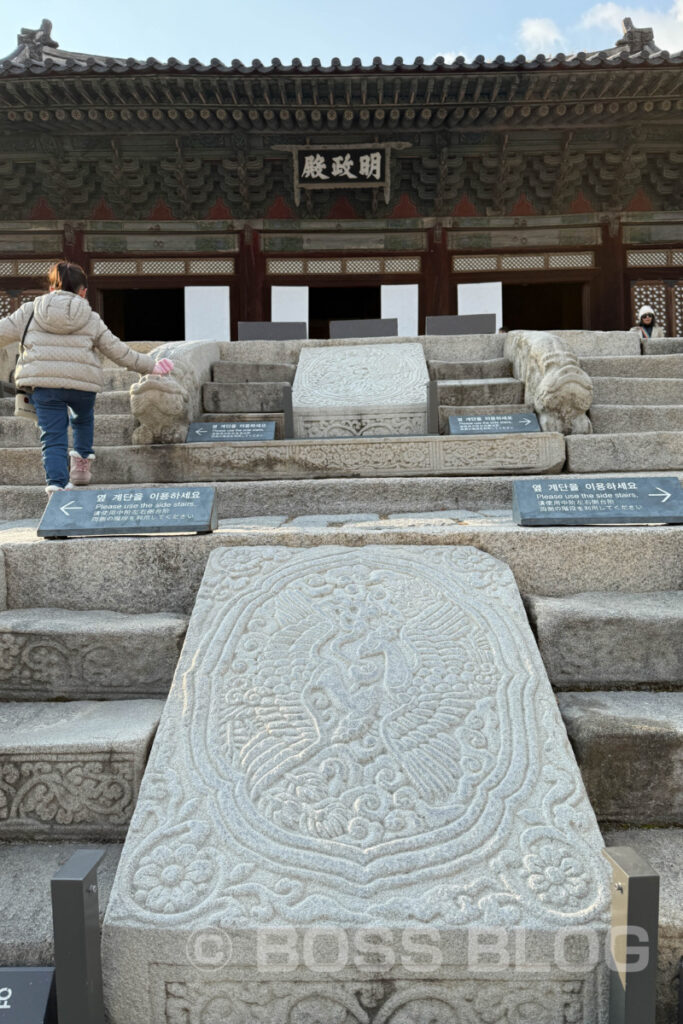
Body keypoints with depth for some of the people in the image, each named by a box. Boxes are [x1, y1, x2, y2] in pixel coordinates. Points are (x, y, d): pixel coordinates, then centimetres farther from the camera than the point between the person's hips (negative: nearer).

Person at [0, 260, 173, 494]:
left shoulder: (29, 312, 10)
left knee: (53, 437, 1)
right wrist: (150, 366, 22)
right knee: (83, 418, 31)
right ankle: (82, 459, 32)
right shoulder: (91, 320, 9)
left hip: (43, 382, 0)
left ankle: (57, 484, -12)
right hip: (83, 382, 1)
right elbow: (118, 351, 11)